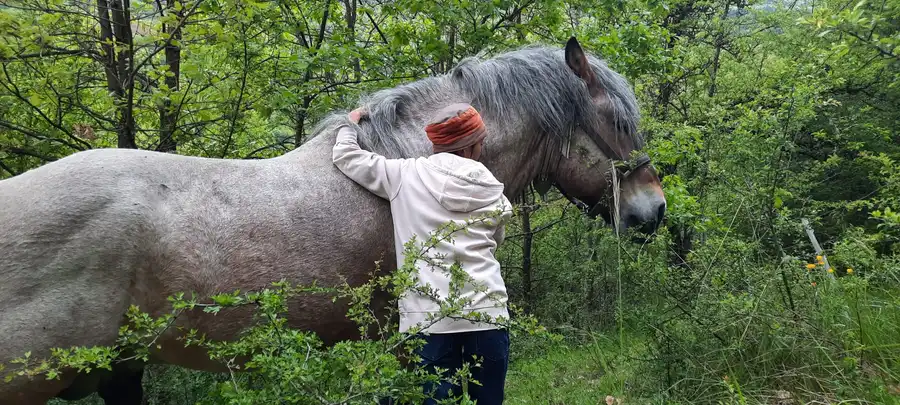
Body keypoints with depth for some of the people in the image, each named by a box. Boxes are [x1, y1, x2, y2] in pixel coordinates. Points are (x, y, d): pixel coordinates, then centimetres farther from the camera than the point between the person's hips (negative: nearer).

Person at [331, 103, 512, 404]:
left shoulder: (404, 175, 3)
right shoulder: (489, 188, 7)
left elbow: (346, 157, 12)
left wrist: (349, 125, 32)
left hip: (429, 315, -1)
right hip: (487, 310, 1)